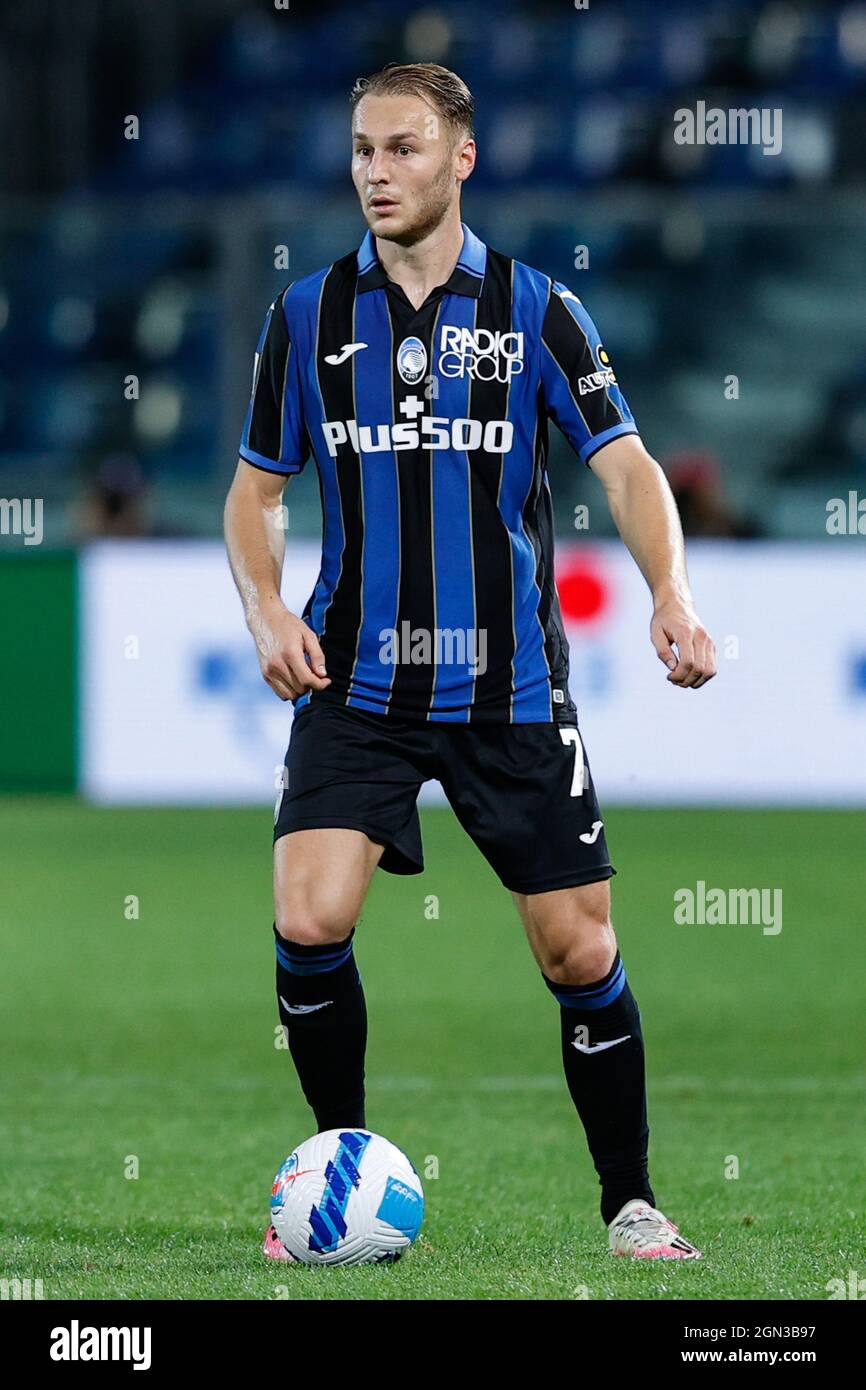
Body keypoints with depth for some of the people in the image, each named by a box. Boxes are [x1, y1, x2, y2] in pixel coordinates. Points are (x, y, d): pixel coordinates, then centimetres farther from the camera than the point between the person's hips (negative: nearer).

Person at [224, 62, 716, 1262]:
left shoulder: (535, 309, 0)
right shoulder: (307, 314, 4)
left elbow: (625, 465, -6)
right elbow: (254, 489, 10)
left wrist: (670, 591, -24)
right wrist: (266, 609, -9)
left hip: (511, 689, -1)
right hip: (355, 685, 1)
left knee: (579, 951, -1)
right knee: (308, 923, -16)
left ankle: (630, 1199, 17)